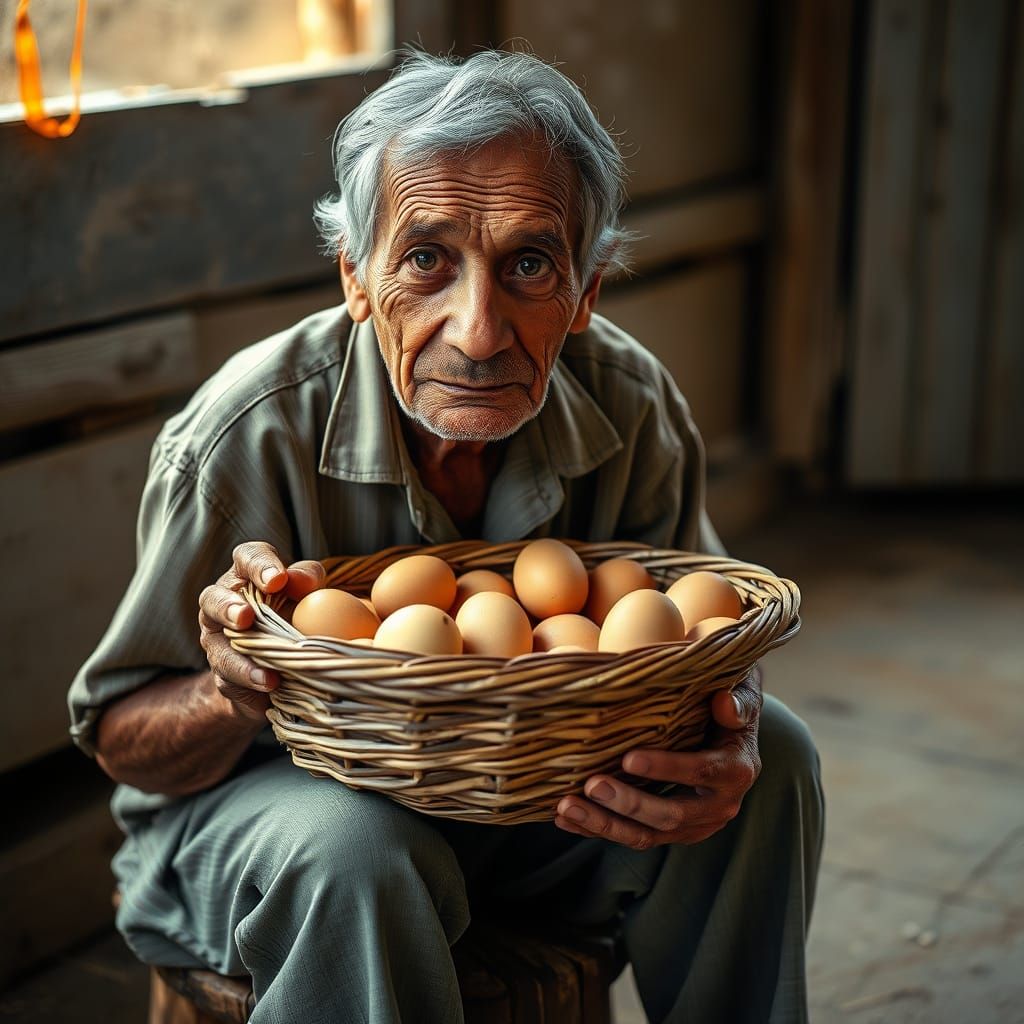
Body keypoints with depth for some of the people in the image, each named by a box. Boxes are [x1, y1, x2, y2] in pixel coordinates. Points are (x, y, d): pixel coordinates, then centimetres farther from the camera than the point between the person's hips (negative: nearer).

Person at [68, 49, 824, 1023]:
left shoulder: (633, 410, -16)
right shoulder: (251, 432, -26)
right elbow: (119, 738, -16)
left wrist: (728, 736, -31)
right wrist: (235, 697, -40)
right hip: (264, 797, -3)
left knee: (772, 755, -15)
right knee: (353, 851, -37)